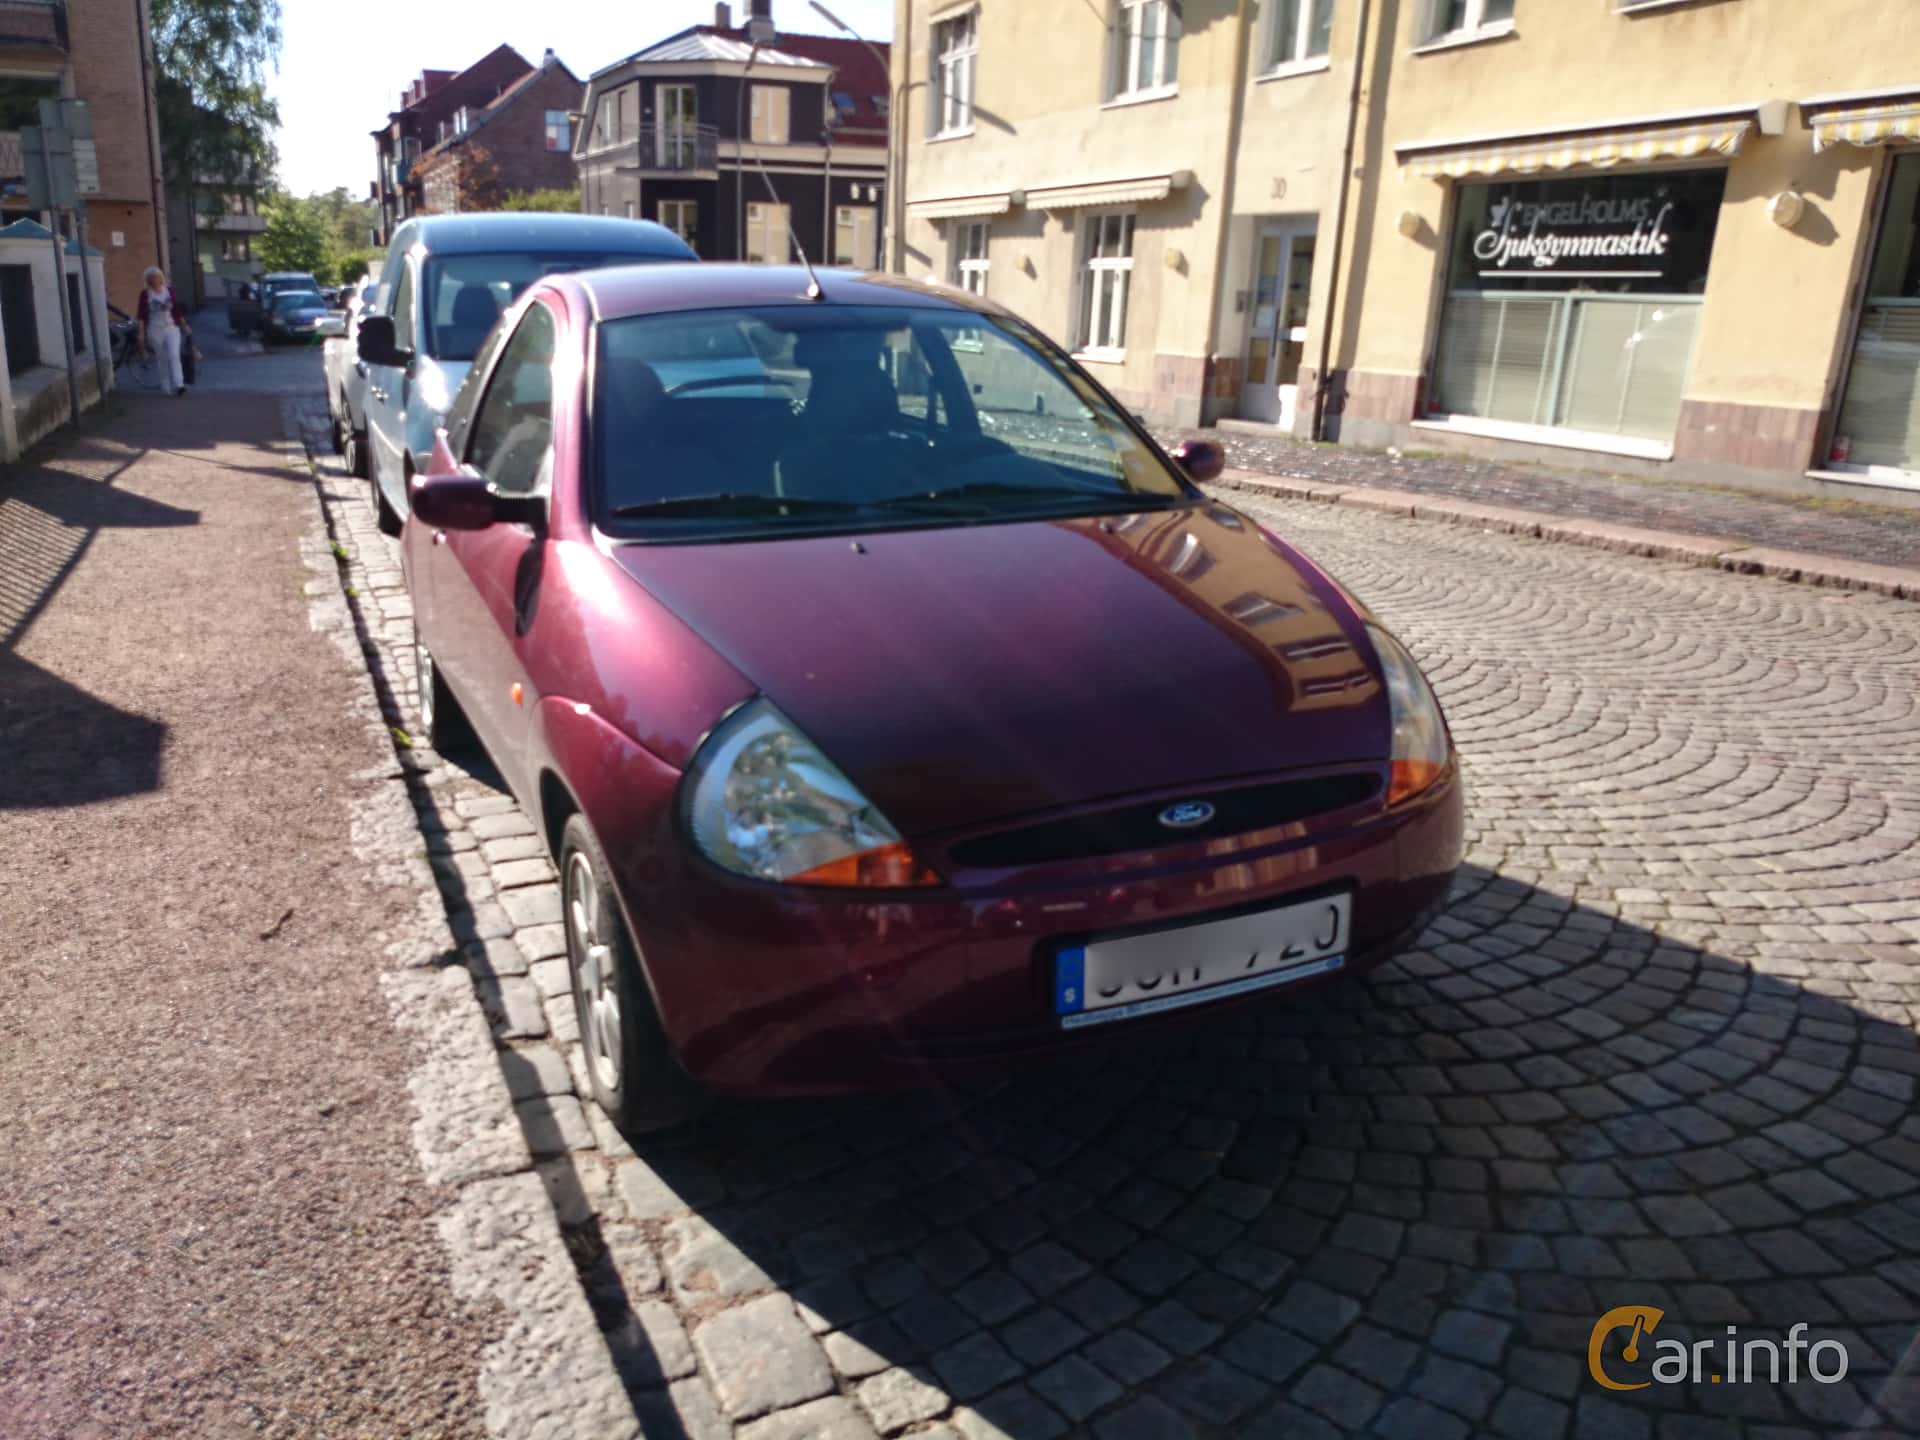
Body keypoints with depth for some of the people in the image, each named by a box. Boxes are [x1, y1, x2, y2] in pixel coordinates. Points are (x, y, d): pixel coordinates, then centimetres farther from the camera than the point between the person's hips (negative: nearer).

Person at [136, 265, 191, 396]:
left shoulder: (170, 290, 1)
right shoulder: (145, 294, -3)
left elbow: (178, 309, 9)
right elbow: (142, 315, -1)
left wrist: (184, 325, 12)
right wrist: (141, 333, -5)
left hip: (172, 328, 0)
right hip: (155, 331, 0)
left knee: (174, 356, -15)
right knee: (162, 360, 6)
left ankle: (179, 385, -20)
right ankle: (167, 388, 12)